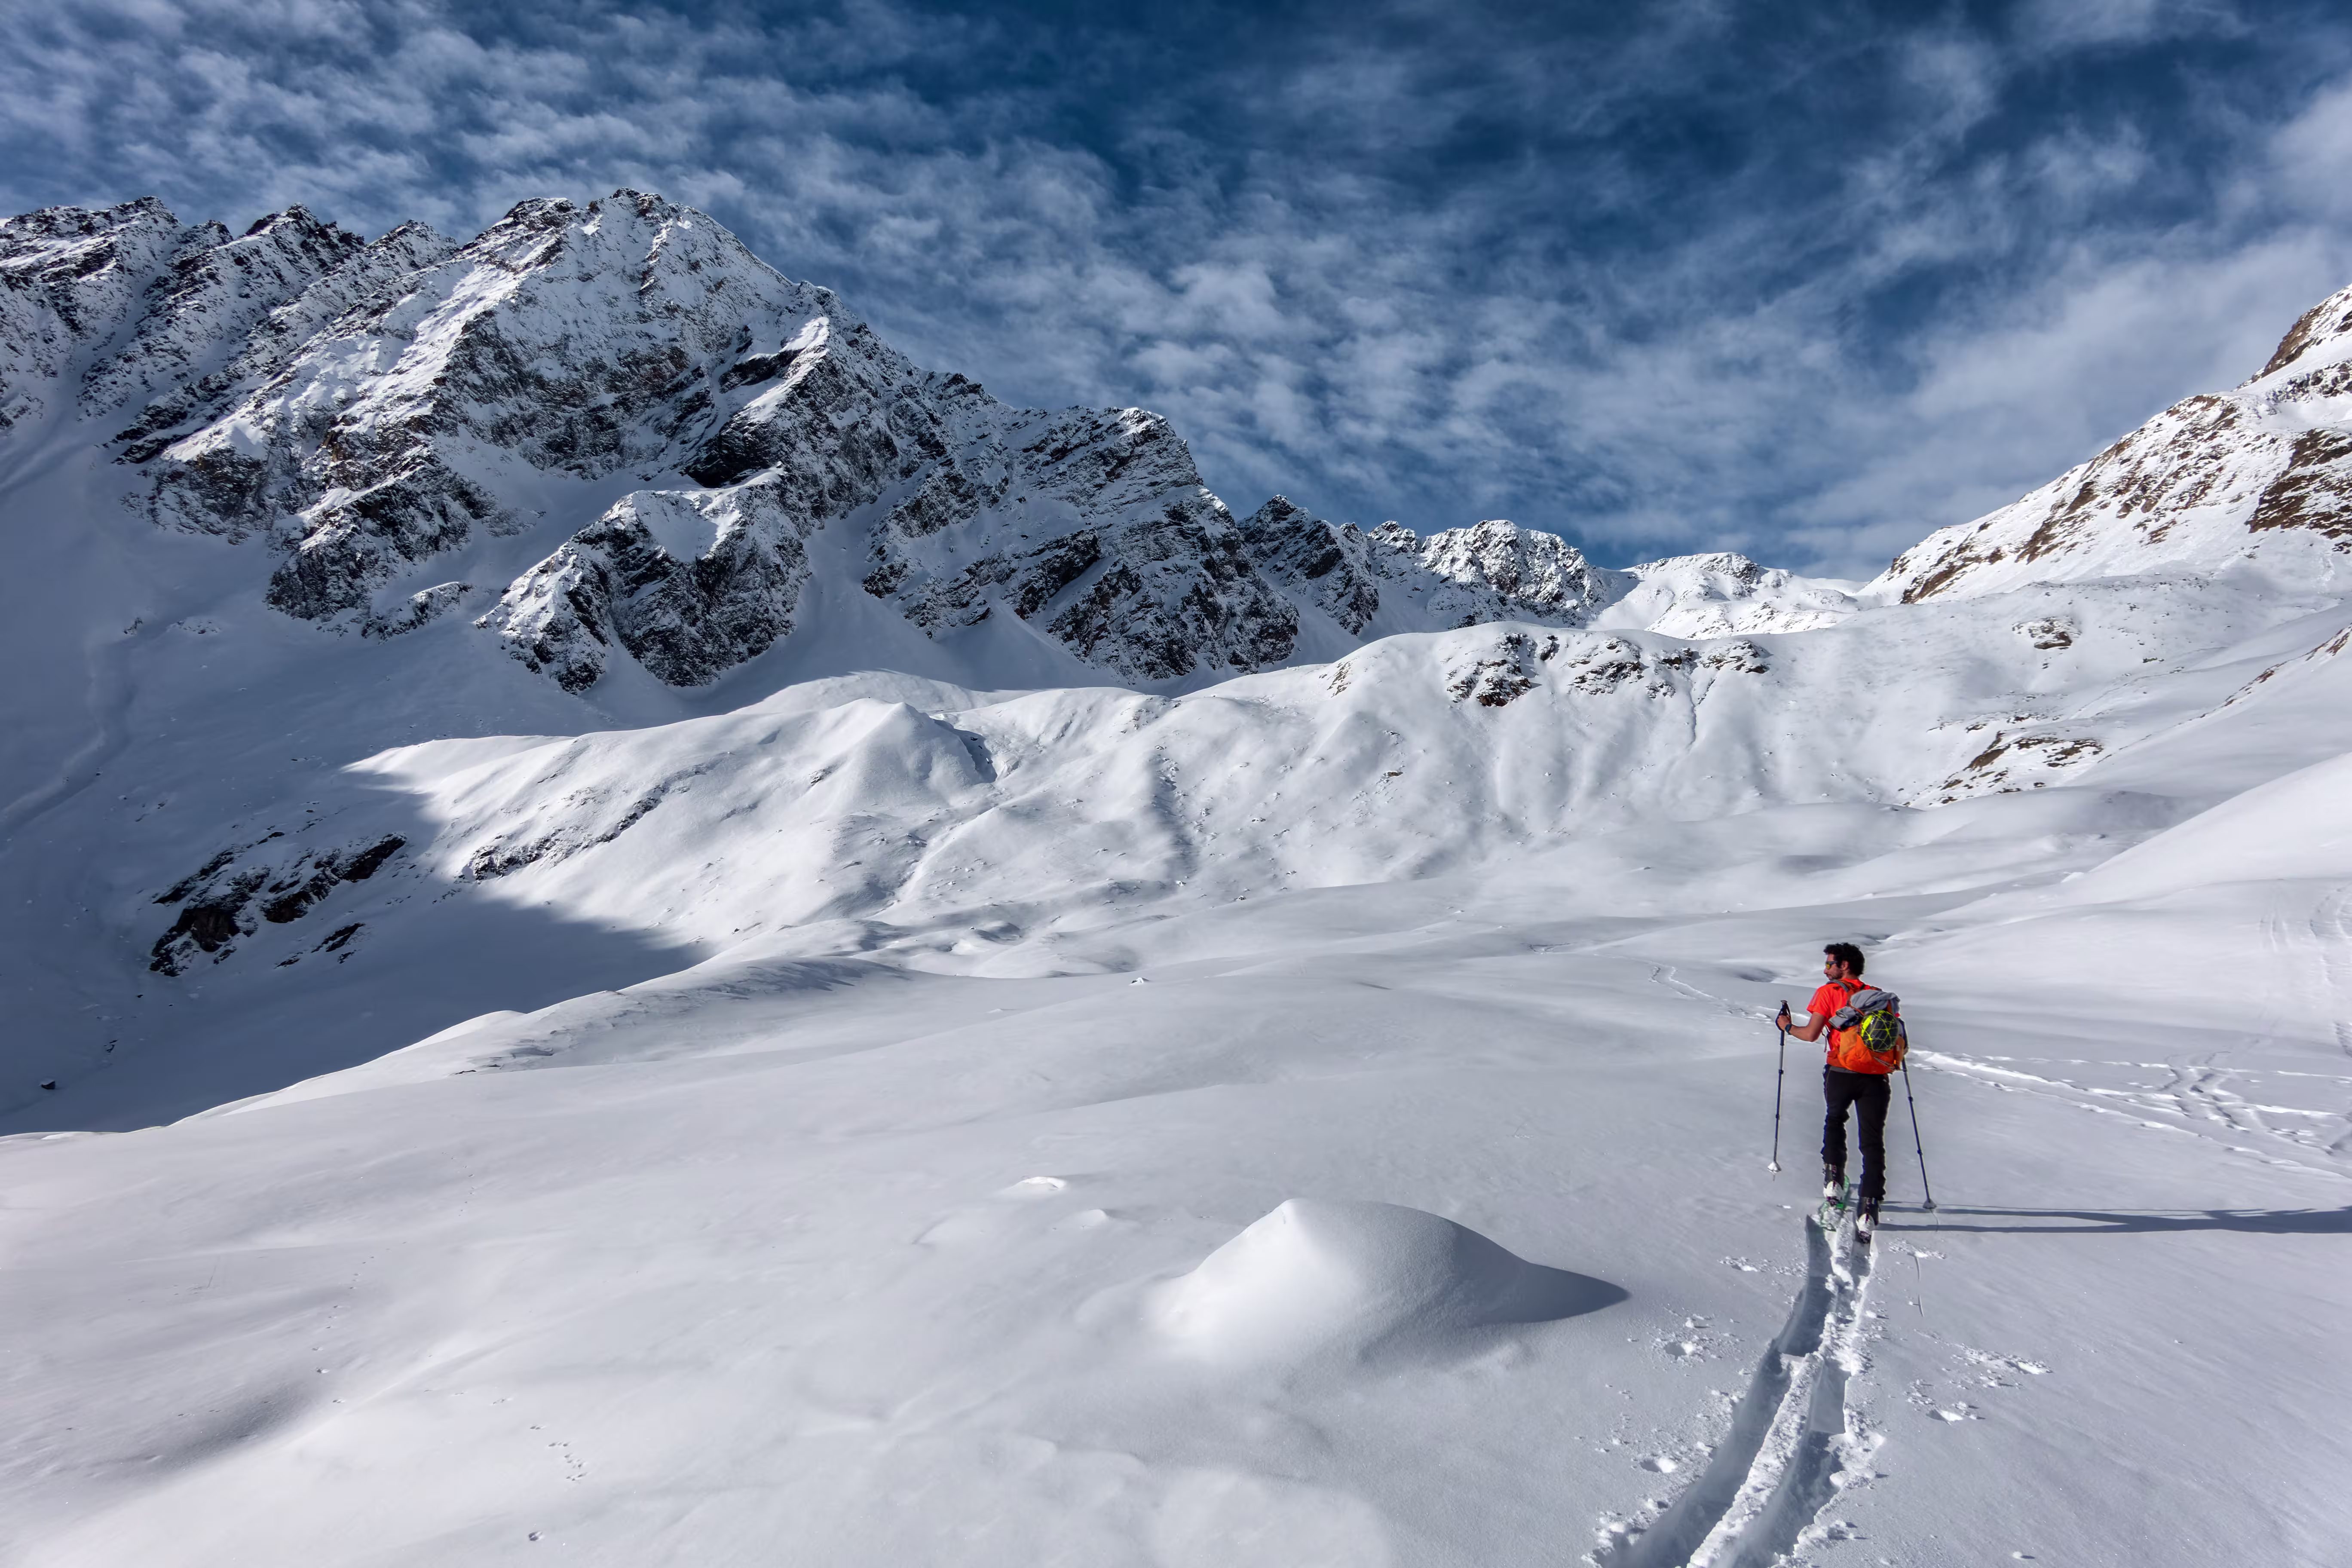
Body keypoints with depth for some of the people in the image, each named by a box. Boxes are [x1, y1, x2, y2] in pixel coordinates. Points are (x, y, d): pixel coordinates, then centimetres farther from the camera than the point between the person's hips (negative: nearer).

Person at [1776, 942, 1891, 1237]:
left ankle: (1834, 1176, 19)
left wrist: (1787, 1027, 14)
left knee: (1835, 1119, 28)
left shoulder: (1829, 992, 1)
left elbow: (1811, 1034, -5)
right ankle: (1870, 1205, -8)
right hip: (1876, 1077, 2)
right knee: (1873, 1142, 4)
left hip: (1841, 1074, -2)